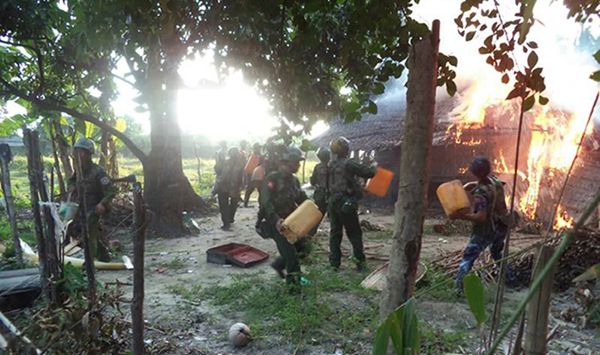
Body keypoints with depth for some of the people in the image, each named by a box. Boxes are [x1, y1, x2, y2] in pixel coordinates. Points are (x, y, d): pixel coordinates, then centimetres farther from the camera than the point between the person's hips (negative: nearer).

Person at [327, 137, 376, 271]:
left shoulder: (331, 164, 6)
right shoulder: (349, 164, -14)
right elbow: (367, 172, -12)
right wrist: (373, 167, 8)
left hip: (333, 202, 6)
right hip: (346, 203, -6)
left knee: (335, 232, 11)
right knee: (354, 233, 6)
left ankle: (334, 262, 14)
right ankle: (360, 261, 11)